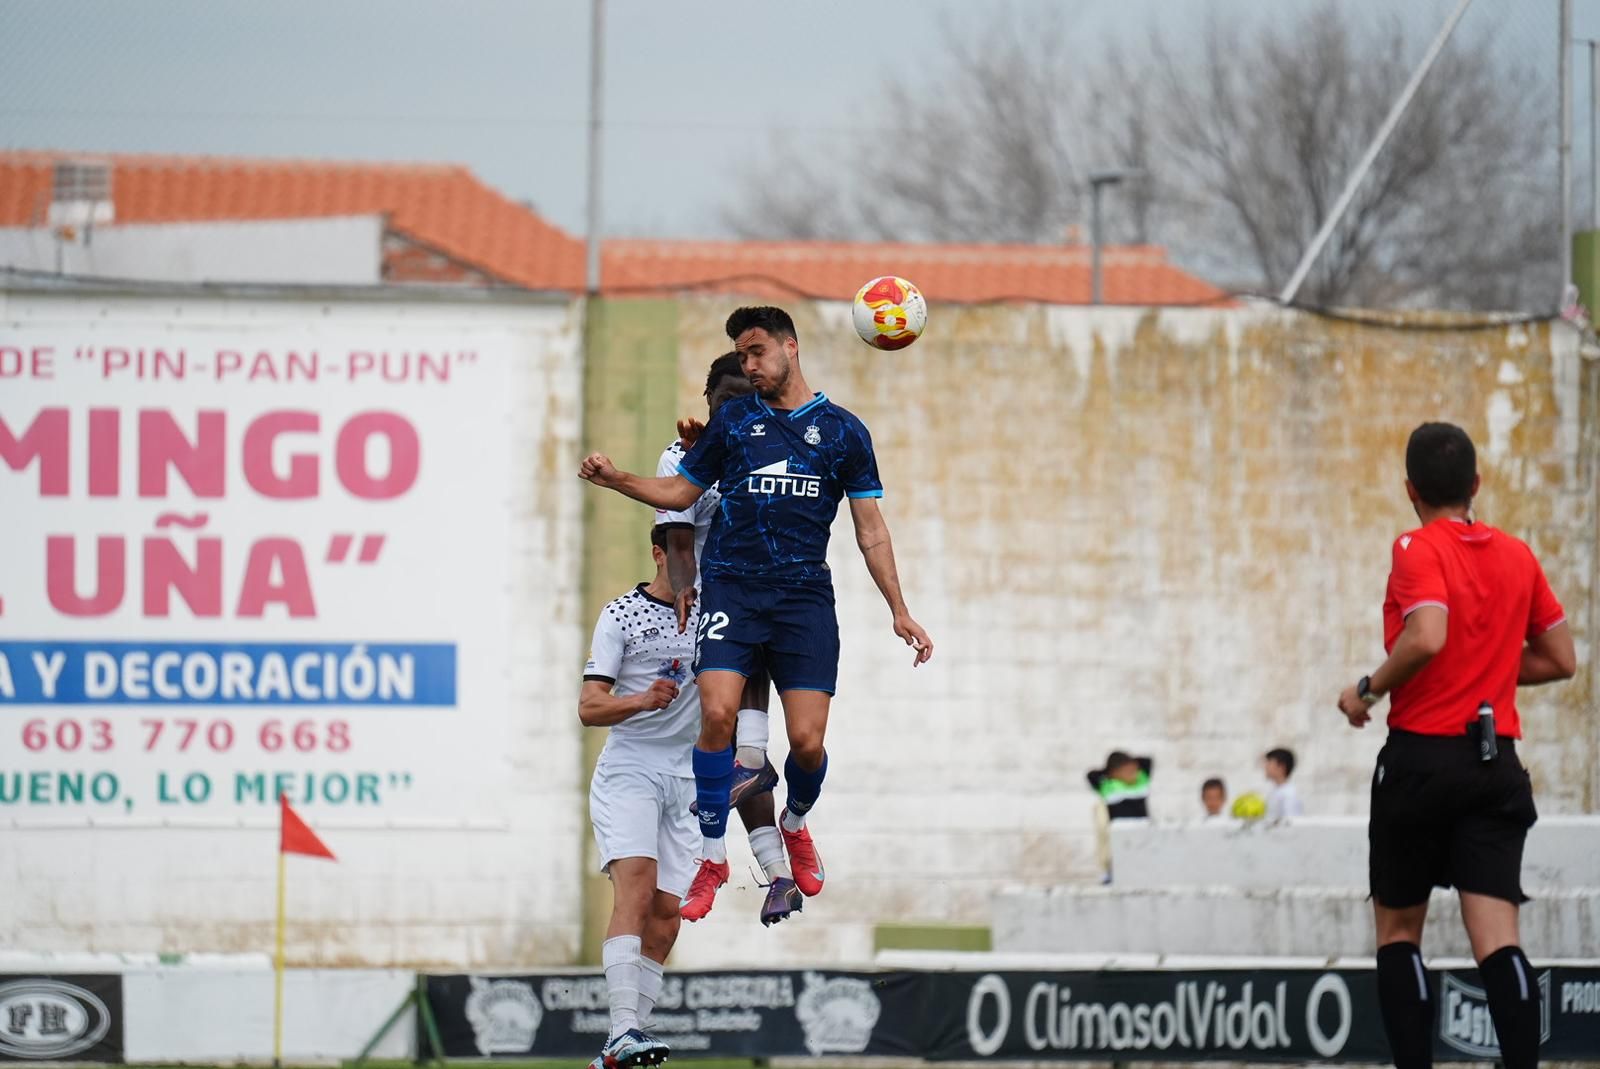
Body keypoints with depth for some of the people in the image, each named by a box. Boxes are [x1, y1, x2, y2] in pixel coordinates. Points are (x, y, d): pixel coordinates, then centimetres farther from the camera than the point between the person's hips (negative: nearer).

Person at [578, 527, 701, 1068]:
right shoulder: (622, 615, -2)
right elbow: (589, 707, -7)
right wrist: (643, 700, -24)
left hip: (686, 780, 5)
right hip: (628, 772, -5)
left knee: (666, 913, -2)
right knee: (636, 882, -25)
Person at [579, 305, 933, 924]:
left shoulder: (843, 431, 9)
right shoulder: (734, 420, 12)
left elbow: (870, 530, 11)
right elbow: (681, 491, 20)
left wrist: (899, 612, 7)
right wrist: (615, 479, 4)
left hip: (805, 594, 0)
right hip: (731, 588, 0)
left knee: (807, 741, -8)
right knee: (717, 713, -20)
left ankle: (795, 824, 25)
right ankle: (713, 854, -7)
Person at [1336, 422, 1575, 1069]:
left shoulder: (1420, 550, -7)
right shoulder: (1519, 558, 9)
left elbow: (1427, 638, -24)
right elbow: (1559, 660, 14)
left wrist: (1369, 689, -9)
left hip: (1422, 756, -4)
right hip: (1498, 764, 4)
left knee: (1397, 930, 11)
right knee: (1496, 940, -5)